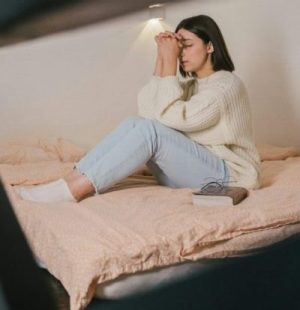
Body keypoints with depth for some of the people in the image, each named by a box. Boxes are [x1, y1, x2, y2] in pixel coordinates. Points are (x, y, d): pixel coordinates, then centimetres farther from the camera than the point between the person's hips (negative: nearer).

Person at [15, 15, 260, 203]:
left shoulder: (228, 84, -9)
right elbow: (148, 112, -3)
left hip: (227, 176, -7)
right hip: (190, 170, 7)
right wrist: (162, 59, -5)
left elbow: (175, 118, -23)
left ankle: (75, 189, -31)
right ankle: (73, 180, -23)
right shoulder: (190, 84, 15)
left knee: (149, 130, -27)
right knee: (135, 123, -13)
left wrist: (170, 64, -18)